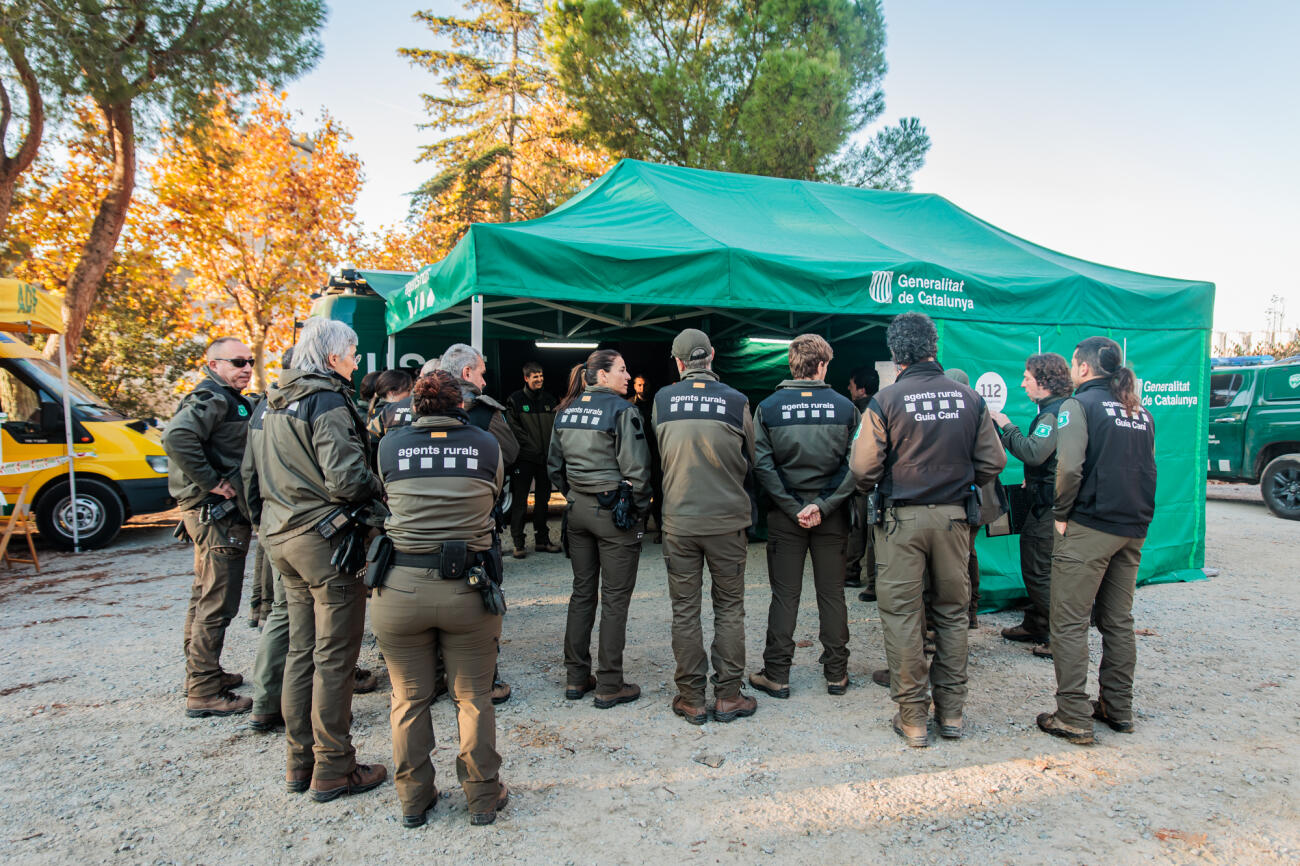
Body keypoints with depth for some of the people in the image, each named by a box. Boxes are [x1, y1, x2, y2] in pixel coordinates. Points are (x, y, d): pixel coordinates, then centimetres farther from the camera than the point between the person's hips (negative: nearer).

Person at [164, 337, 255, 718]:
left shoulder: (230, 400, 17)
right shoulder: (211, 399, -15)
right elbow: (176, 436, -31)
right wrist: (211, 482, -26)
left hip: (211, 513, 11)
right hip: (219, 513, -11)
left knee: (204, 598, 20)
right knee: (217, 604, -5)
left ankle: (201, 672, 34)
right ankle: (204, 693, 2)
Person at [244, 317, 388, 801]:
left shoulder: (275, 402, 13)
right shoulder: (328, 401, -15)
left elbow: (253, 469, 19)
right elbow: (346, 479, -23)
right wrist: (379, 491, -6)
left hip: (282, 538, 9)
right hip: (326, 539, -9)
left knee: (301, 650, 16)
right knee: (334, 657, 0)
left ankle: (300, 762, 26)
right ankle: (333, 770, 10)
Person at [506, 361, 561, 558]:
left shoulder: (550, 401, 12)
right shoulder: (514, 400, -2)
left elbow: (556, 428, 12)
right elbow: (515, 430, -8)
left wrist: (551, 451, -1)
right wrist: (534, 449, -13)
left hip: (545, 459, 5)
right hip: (523, 459, -5)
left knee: (543, 500, 12)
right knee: (519, 502, -1)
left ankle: (542, 540, 21)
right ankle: (518, 544, 5)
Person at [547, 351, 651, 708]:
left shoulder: (566, 410, 8)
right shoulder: (621, 410, -13)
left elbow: (554, 465, 13)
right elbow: (635, 468, -16)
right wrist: (638, 509, -4)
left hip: (577, 510, 7)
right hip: (614, 512, -6)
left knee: (582, 592, 15)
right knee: (615, 599, 3)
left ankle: (576, 678, 23)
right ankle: (609, 687, 10)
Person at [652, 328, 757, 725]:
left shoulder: (662, 400, -3)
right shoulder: (736, 401, -5)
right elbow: (750, 461, 7)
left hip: (678, 522, 1)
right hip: (728, 519, 0)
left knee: (684, 611, 9)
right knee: (729, 608, 11)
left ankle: (691, 699, 16)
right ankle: (728, 697, 16)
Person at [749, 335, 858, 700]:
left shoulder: (768, 407, -3)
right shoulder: (844, 407, -2)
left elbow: (762, 465, -9)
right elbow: (855, 465, -8)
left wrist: (794, 508, -9)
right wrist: (823, 505, -11)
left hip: (785, 517, 0)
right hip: (832, 517, 1)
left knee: (785, 595, 7)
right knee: (832, 593, 11)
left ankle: (776, 675, 12)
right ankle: (837, 673, 21)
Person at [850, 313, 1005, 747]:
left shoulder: (885, 401, -10)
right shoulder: (969, 398, 1)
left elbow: (863, 468, -11)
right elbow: (993, 462, 3)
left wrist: (878, 489, 10)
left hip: (902, 519, -3)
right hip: (953, 516, 4)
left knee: (901, 615, 5)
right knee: (952, 612, 14)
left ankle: (913, 716, 11)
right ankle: (950, 711, 22)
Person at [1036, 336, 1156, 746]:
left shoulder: (1079, 404, -10)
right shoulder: (1140, 412, 13)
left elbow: (1069, 467, -21)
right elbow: (1148, 468, 16)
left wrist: (1061, 514, -10)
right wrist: (1137, 516, 19)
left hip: (1088, 528, -8)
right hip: (1133, 528, 8)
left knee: (1070, 623, -1)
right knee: (1118, 621, 16)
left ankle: (1073, 718, 2)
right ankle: (1118, 709, 25)